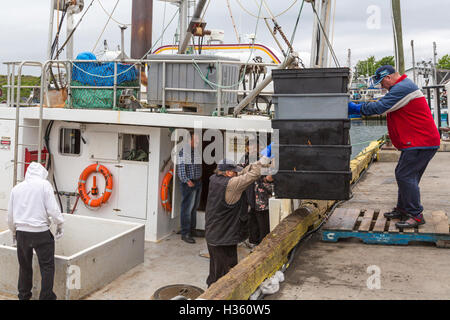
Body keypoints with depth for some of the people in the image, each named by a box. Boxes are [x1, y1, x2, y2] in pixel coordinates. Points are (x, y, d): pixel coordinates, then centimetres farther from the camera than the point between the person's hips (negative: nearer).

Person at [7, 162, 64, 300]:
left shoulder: (16, 188, 11)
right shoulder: (44, 184, -4)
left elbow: (10, 215, 16)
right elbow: (53, 209, -10)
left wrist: (14, 232, 28)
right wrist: (59, 224, 4)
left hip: (22, 232, 5)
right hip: (41, 232, -5)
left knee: (24, 266, 16)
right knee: (47, 266, 3)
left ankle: (23, 296, 26)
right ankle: (46, 296, 4)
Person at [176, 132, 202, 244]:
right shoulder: (184, 150, -11)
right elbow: (181, 167, -15)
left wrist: (200, 178, 11)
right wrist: (187, 180, -19)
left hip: (198, 182, 8)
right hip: (189, 182, -8)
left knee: (194, 207, 15)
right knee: (187, 208, -6)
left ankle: (192, 229, 26)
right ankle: (185, 234, -2)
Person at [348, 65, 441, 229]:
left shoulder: (402, 88, -17)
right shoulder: (404, 87, 19)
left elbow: (380, 107, -22)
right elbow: (385, 107, 21)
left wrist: (357, 108, -12)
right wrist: (358, 108, 12)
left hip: (421, 142, -11)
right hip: (420, 141, 11)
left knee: (405, 175, -11)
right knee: (404, 175, 15)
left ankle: (416, 215, -6)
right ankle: (403, 209, 24)